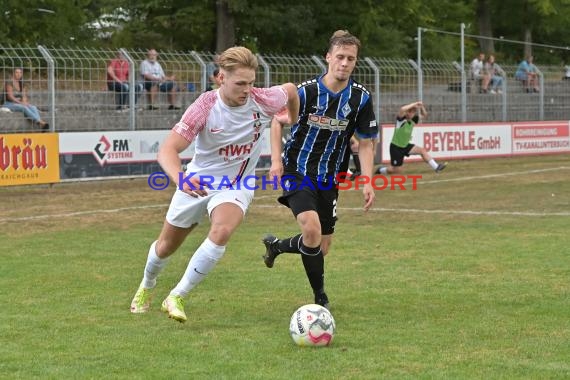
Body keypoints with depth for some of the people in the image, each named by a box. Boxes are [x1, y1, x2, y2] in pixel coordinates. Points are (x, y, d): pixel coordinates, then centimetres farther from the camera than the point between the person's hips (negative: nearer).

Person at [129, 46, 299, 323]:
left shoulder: (262, 101, -19)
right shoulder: (204, 107, -27)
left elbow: (290, 90, 5)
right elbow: (168, 150, -34)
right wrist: (180, 178, -54)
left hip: (236, 186, 0)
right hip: (198, 183, 0)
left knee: (221, 232, -31)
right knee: (166, 245, 16)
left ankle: (176, 298, -18)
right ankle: (146, 287, 51)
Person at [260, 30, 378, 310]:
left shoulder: (361, 98, -5)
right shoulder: (306, 92, -13)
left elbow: (366, 144, 3)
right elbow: (278, 120, 3)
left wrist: (368, 183, -7)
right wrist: (276, 160, -8)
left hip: (329, 178, 4)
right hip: (297, 170, -4)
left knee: (321, 248, 7)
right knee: (312, 227, -26)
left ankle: (276, 245, 39)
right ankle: (321, 298, -11)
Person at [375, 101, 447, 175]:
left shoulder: (413, 119, -3)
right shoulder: (401, 119, -21)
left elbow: (424, 115, 9)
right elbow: (402, 109, -43)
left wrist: (421, 107, -12)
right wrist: (414, 104, -36)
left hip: (405, 146, 6)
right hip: (396, 147, -6)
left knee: (422, 150, -14)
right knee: (397, 170, 2)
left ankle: (436, 167, -12)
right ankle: (381, 170, 30)